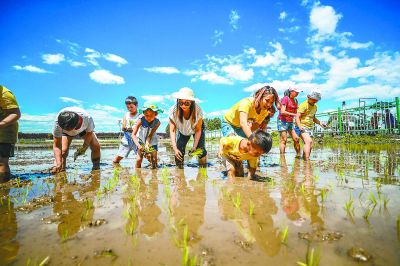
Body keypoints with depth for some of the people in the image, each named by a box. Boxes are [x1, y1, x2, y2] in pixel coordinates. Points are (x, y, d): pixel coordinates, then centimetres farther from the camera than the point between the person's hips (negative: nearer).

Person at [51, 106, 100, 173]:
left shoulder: (87, 118, -43)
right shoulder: (57, 123, -39)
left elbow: (89, 132, -19)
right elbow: (56, 145, -34)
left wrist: (84, 147, -29)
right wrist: (58, 164, -44)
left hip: (83, 129, 0)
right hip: (65, 132, 0)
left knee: (96, 146, -18)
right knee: (63, 150, -23)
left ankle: (96, 167, 0)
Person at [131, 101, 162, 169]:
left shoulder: (157, 122, -24)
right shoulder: (141, 120, -27)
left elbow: (150, 135, -25)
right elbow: (133, 134, -27)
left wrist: (147, 144, -40)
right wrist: (138, 145, -40)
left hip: (152, 142, 1)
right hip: (141, 141, -1)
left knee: (154, 160, -5)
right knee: (139, 159, -10)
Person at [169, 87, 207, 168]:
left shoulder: (198, 111, -36)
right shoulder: (173, 111, -34)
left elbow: (198, 130, -24)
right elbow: (172, 130, -27)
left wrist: (194, 146, -30)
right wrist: (175, 148, -35)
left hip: (195, 129, -1)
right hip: (182, 131, 1)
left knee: (201, 150, -14)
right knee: (179, 152, -11)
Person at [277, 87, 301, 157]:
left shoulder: (295, 100, 13)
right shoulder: (285, 98, -9)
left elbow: (295, 112, 17)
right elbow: (282, 112, -18)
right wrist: (293, 114, -18)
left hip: (290, 122, 7)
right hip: (283, 121, -7)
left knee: (296, 139, 3)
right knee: (284, 140, -7)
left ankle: (298, 155, 13)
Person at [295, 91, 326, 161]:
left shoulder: (315, 106, 17)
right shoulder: (304, 105, -11)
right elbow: (297, 117, -18)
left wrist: (320, 123, 14)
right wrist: (300, 126, -32)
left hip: (310, 128, 9)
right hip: (302, 127, -9)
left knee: (310, 145, 6)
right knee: (308, 141, -25)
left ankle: (305, 159, 14)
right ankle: (307, 159, -27)